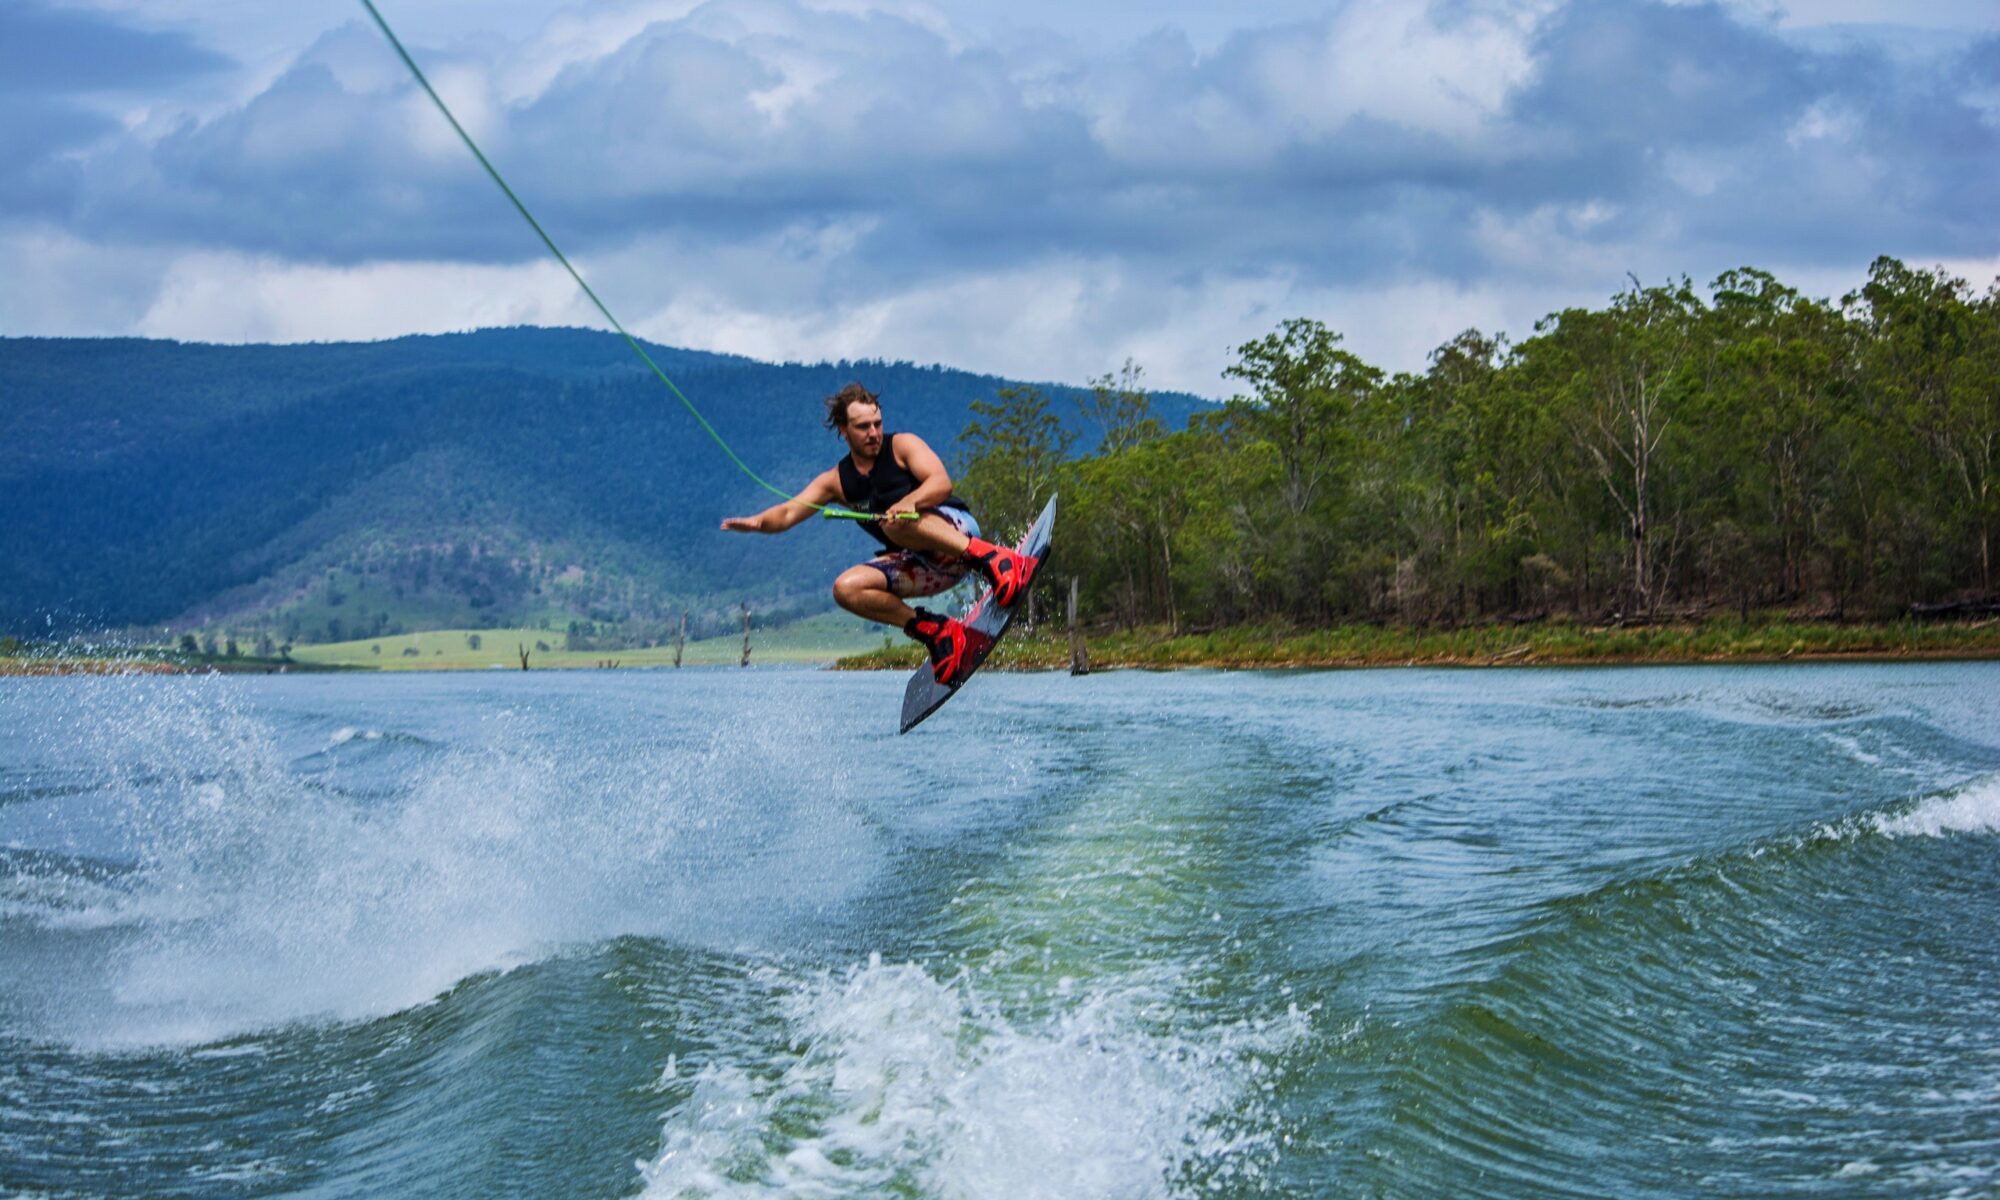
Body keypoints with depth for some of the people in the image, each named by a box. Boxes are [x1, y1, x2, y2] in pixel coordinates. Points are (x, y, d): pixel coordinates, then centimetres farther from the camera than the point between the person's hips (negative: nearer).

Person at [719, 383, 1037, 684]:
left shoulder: (902, 446, 0)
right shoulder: (836, 481, 12)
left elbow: (941, 483, -16)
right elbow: (788, 513, 2)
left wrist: (910, 502, -37)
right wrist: (758, 522, -21)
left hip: (957, 530, -6)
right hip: (920, 565, 6)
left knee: (895, 521, -34)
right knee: (847, 589, -15)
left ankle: (989, 557, -41)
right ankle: (936, 632, -14)